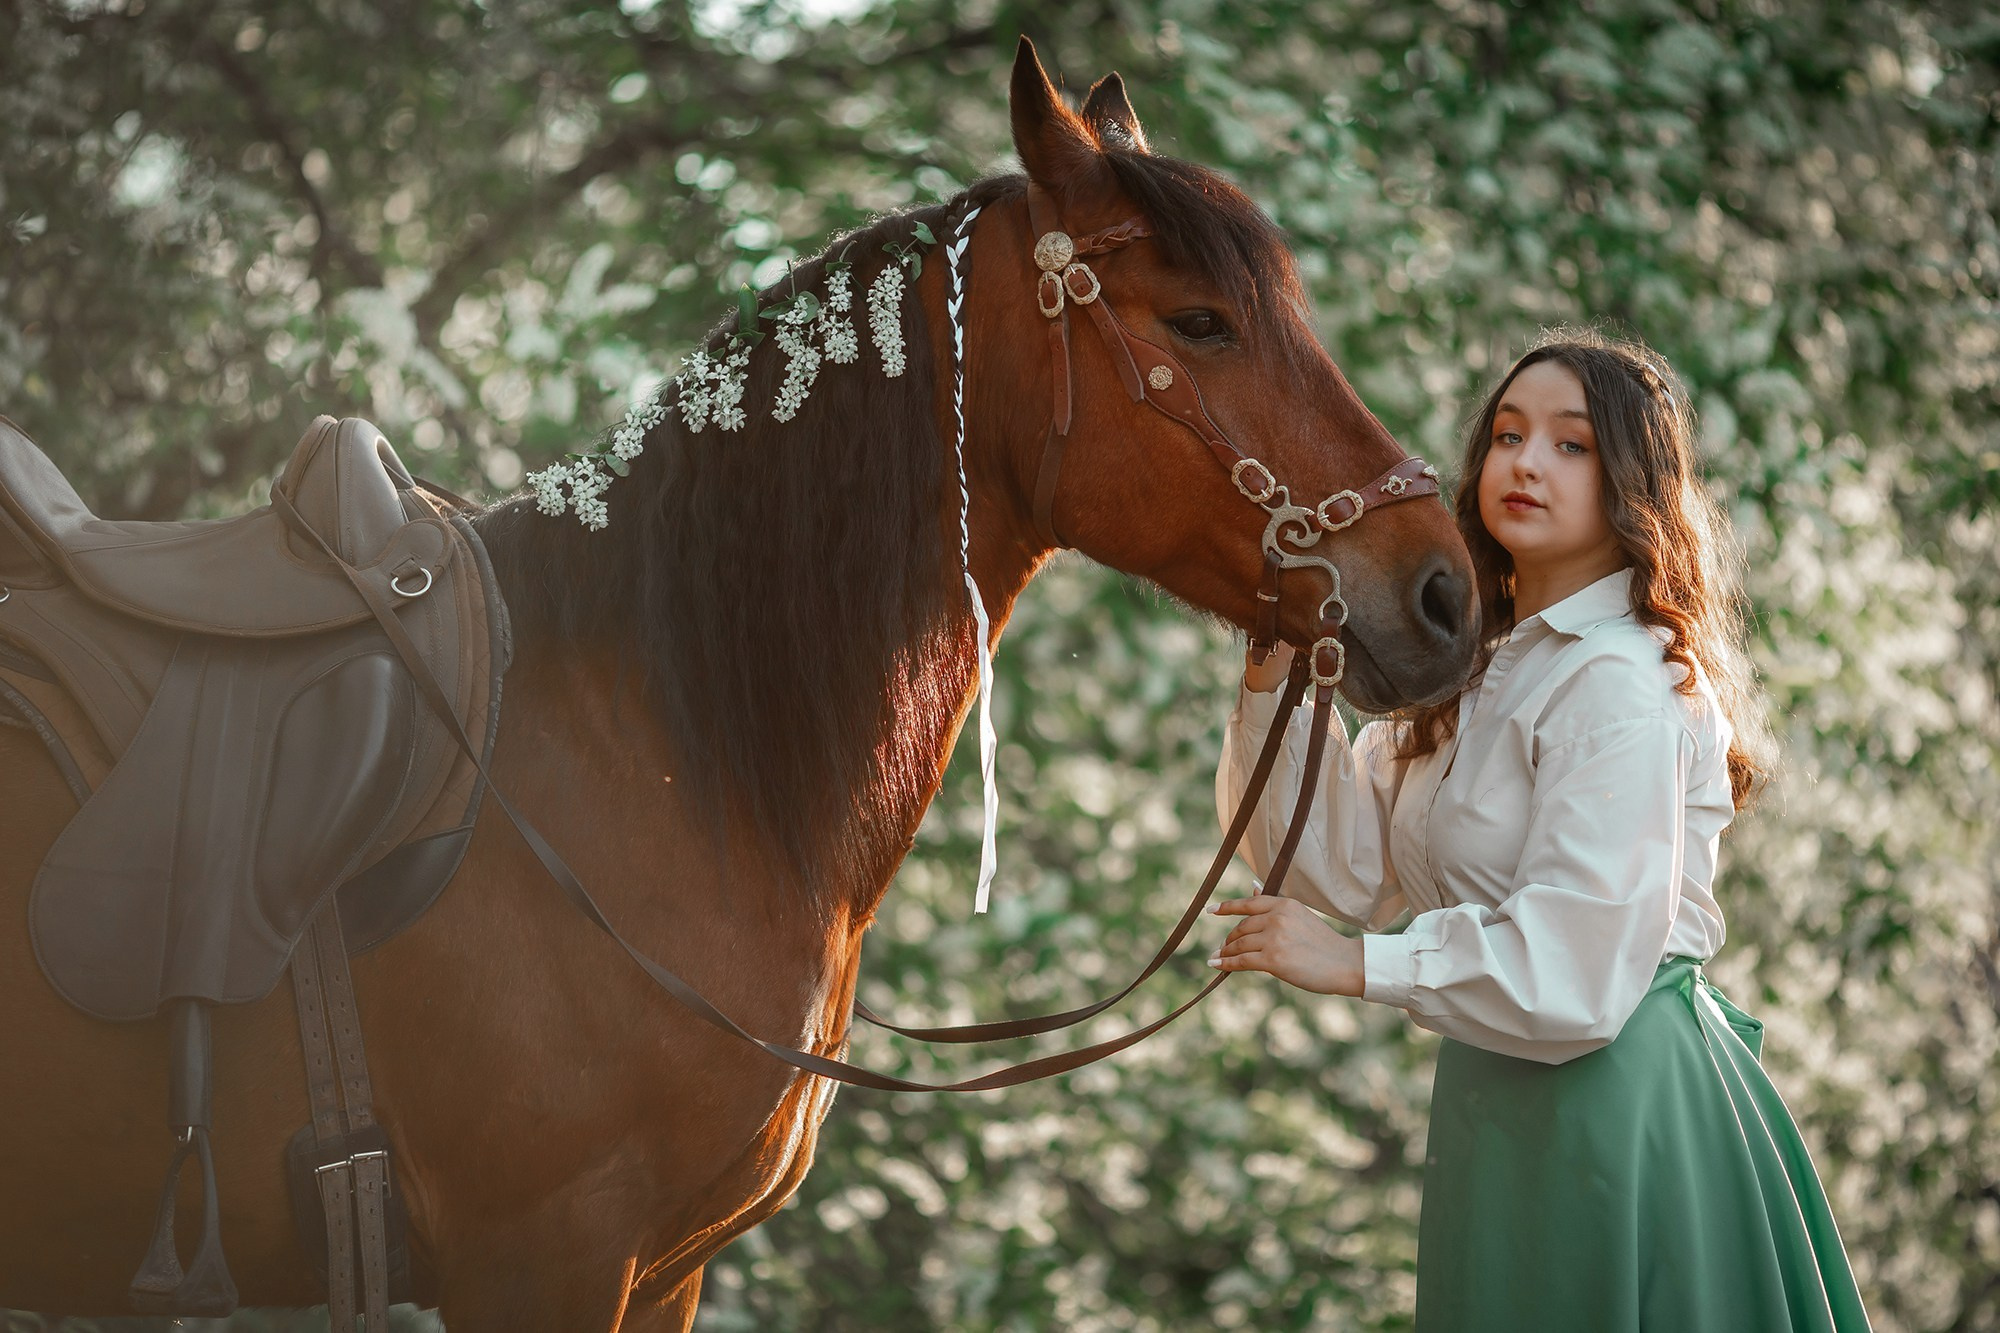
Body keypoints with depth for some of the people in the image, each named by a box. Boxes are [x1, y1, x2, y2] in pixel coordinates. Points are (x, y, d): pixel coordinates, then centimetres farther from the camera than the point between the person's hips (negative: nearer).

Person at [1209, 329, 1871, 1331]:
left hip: (1611, 1104, -9)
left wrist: (1358, 965, -18)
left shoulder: (1621, 685, -17)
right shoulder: (1481, 672, 12)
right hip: (1499, 1101, 9)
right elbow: (1339, 863, 6)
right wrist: (1273, 680, -5)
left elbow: (1575, 969, -24)